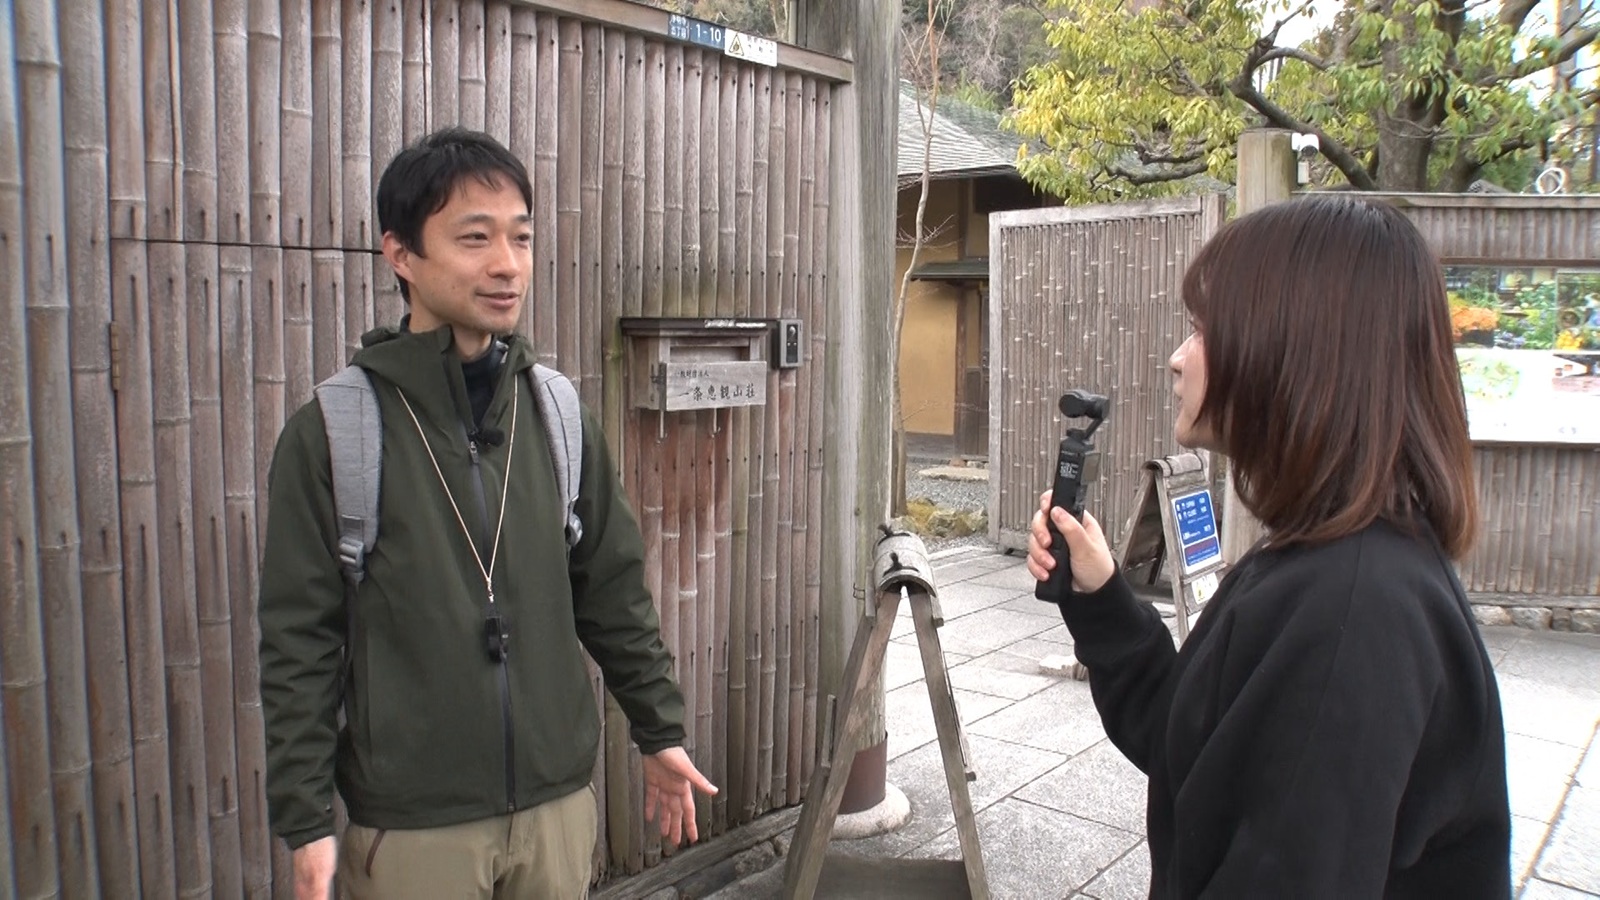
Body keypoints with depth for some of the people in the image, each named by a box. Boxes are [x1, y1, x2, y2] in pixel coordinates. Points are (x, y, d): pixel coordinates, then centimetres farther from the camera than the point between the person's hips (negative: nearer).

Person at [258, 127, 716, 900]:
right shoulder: (330, 433, -10)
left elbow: (614, 595, 7)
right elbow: (299, 644, -7)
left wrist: (660, 733, 11)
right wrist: (304, 822, -8)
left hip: (558, 803, 3)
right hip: (410, 823, -3)